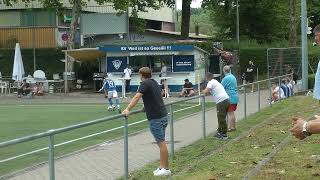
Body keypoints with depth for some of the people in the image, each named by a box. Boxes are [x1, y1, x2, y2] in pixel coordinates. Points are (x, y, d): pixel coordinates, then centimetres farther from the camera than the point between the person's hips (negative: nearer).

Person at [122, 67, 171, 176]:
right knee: (161, 142, 13)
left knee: (161, 143, -5)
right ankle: (162, 167, 17)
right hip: (163, 115, 9)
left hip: (155, 118, -9)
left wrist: (128, 109, -29)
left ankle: (165, 169, -1)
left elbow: (137, 97, -24)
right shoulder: (154, 82, 18)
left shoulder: (145, 84, -10)